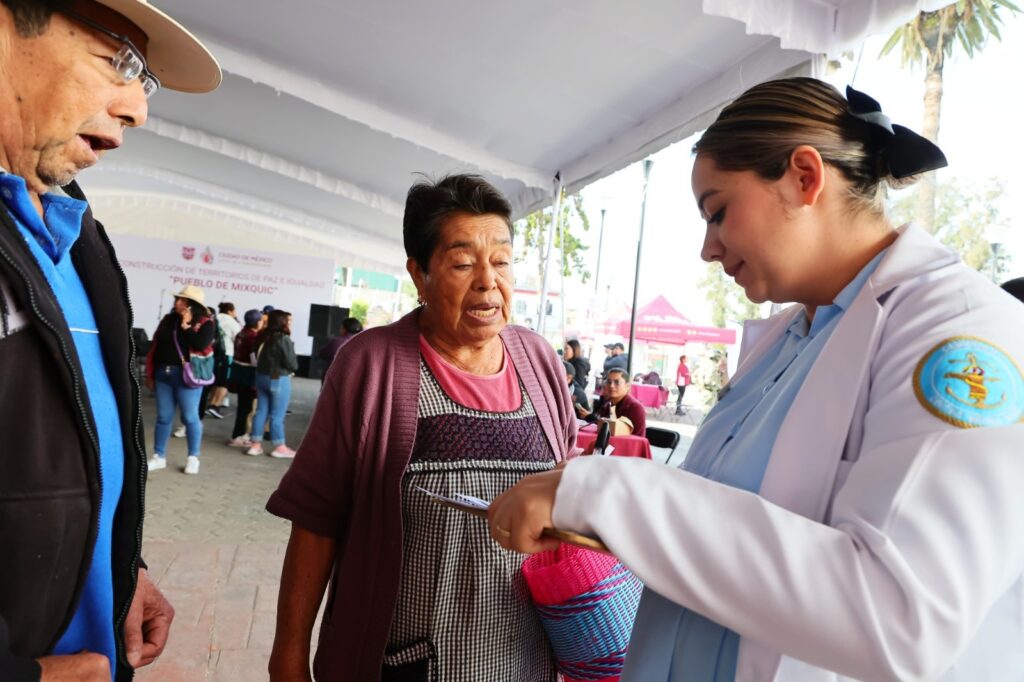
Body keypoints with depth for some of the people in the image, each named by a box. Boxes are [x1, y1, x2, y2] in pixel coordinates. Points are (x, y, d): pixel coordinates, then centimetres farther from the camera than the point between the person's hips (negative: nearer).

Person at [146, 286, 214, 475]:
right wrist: (150, 373, 11)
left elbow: (201, 344, -22)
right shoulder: (168, 319, 9)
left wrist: (186, 325, -15)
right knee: (163, 417, 11)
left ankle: (193, 458, 14)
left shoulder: (205, 324, -5)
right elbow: (155, 346, 13)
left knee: (190, 417, 2)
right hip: (163, 374, 5)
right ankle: (159, 456, 21)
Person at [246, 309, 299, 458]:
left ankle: (255, 444, 17)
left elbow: (258, 357, 14)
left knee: (261, 411, 13)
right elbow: (292, 364, -16)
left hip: (261, 377, 7)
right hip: (279, 379, -7)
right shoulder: (284, 339, -18)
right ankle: (279, 447, 12)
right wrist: (291, 369, 4)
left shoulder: (263, 337, 4)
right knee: (277, 415, 2)